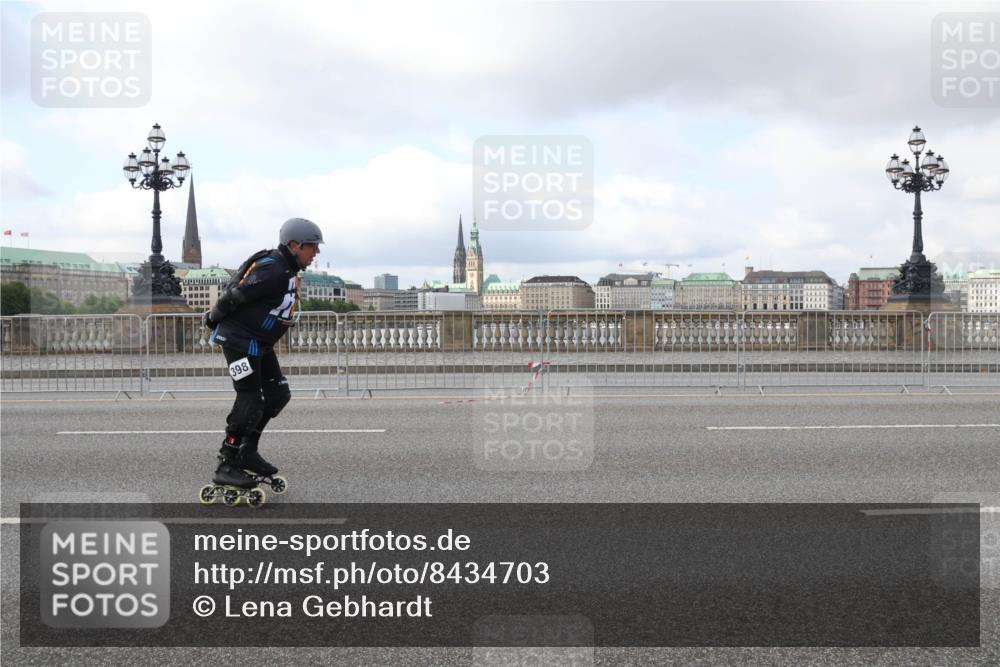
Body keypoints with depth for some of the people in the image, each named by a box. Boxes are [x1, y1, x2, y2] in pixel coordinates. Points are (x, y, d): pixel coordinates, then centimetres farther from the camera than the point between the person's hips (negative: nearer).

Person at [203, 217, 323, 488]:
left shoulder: (288, 270, 9)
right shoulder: (272, 270, -24)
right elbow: (233, 297, -21)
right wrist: (213, 319, -4)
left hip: (259, 343, 10)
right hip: (240, 341, -10)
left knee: (278, 394, 10)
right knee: (250, 402, -10)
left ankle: (247, 452, 20)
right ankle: (226, 466, -2)